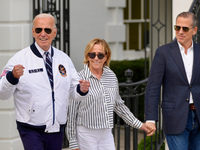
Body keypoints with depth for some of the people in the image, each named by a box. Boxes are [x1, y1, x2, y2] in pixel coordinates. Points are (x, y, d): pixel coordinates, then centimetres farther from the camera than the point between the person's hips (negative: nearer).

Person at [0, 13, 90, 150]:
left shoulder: (64, 59, 10)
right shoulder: (20, 58, -4)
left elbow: (74, 92, 12)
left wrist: (82, 90, -11)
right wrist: (12, 76, -28)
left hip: (57, 129, 5)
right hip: (31, 129, -4)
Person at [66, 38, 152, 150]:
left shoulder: (112, 76, 7)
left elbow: (118, 105, 19)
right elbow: (72, 113, -6)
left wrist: (138, 124, 19)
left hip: (106, 134, 5)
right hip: (86, 133, -5)